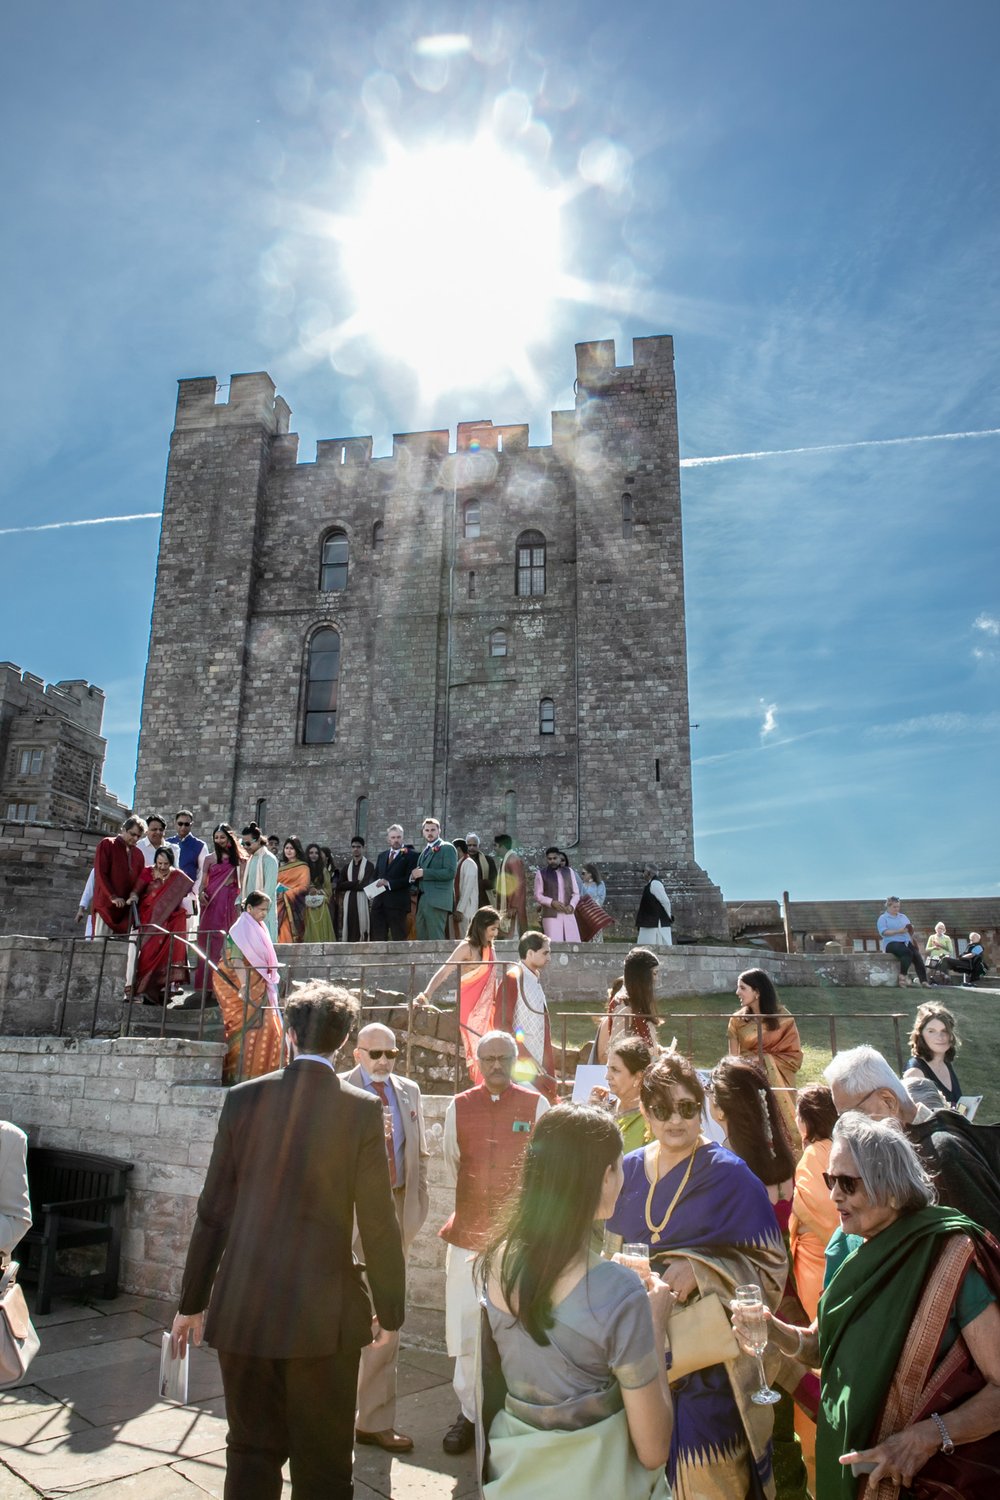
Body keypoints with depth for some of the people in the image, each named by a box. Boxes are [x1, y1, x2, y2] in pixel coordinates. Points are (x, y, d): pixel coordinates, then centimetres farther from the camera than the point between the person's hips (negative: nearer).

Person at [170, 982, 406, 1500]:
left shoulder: (244, 1099, -5)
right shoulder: (362, 1109, -11)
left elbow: (212, 1211, 0)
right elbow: (377, 1224, -8)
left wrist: (192, 1301, 11)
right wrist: (389, 1310, 5)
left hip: (242, 1308, 2)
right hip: (322, 1314, -2)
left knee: (251, 1455, 18)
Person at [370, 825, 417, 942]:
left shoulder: (410, 855, -2)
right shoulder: (382, 855, 20)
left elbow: (409, 879, -11)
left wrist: (389, 883, -15)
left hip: (397, 903, -6)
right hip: (379, 903, 6)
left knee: (399, 939, -2)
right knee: (377, 938, 4)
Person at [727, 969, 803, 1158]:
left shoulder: (783, 1019, -5)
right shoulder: (737, 1021, 0)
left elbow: (795, 1057, -2)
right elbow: (733, 1060, 3)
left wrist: (764, 1059, -12)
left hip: (777, 1088, -1)